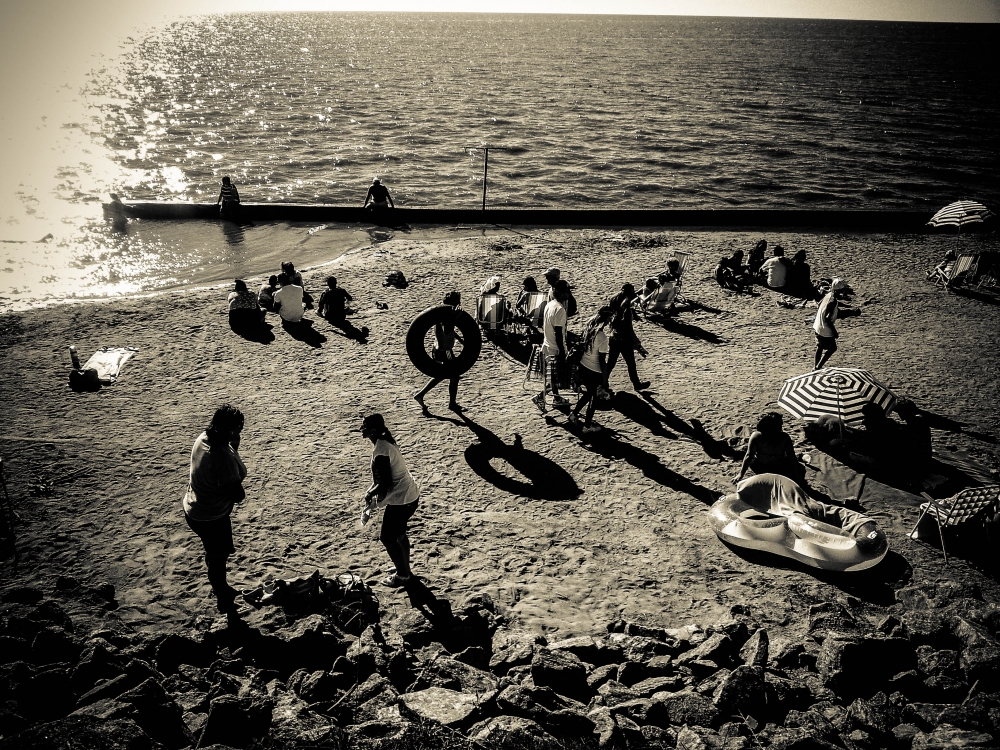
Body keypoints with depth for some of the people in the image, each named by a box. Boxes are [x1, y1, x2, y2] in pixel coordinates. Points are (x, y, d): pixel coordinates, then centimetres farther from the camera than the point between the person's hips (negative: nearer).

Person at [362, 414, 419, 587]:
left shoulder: (380, 451, -26)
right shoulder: (385, 442, 5)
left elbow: (385, 483, -25)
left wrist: (370, 494, -8)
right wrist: (372, 490, 10)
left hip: (400, 499, -10)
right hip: (409, 494, 10)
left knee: (387, 538, 5)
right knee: (398, 534, 24)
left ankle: (402, 576, 19)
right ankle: (404, 570, 39)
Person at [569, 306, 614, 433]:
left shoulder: (588, 328, -4)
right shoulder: (602, 337, -25)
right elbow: (602, 361, -21)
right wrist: (605, 381, -14)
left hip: (583, 366, 7)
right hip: (594, 371, -7)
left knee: (589, 393, 28)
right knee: (594, 397, 14)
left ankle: (574, 413, 35)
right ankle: (588, 425, 27)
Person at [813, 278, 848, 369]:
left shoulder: (829, 294, -3)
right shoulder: (833, 302, -28)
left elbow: (820, 303, 17)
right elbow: (827, 319, -29)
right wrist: (834, 332, -21)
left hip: (818, 326, 9)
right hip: (825, 330, -9)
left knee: (820, 347, 22)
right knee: (831, 348, 7)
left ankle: (816, 366, 34)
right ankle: (818, 367, 10)